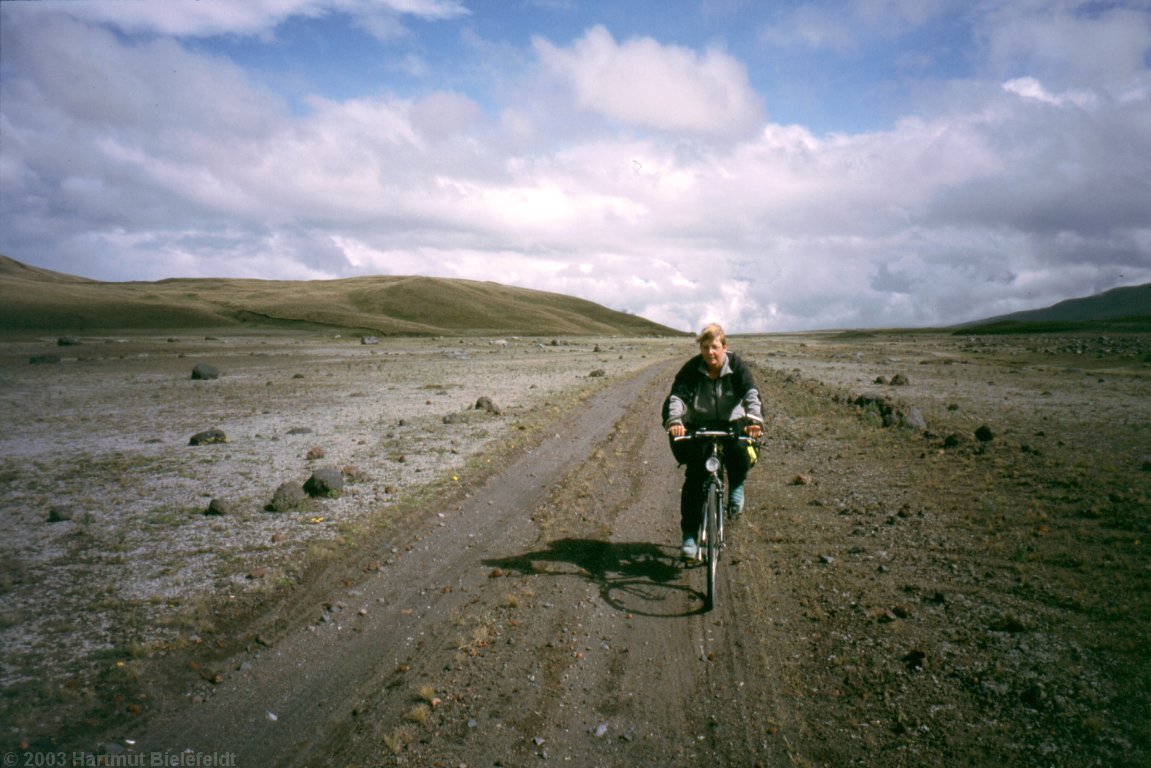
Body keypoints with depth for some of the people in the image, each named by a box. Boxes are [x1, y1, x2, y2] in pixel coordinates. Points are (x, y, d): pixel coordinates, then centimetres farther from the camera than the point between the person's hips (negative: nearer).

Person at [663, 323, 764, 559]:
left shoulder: (736, 366, -10)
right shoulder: (692, 368, -12)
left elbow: (751, 393, -23)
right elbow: (677, 395, -24)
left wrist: (754, 419, -44)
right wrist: (674, 420, -45)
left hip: (730, 424, 0)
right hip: (697, 426, 0)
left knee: (740, 456, -31)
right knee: (694, 477, -11)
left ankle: (736, 487, 5)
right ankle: (689, 535, -1)